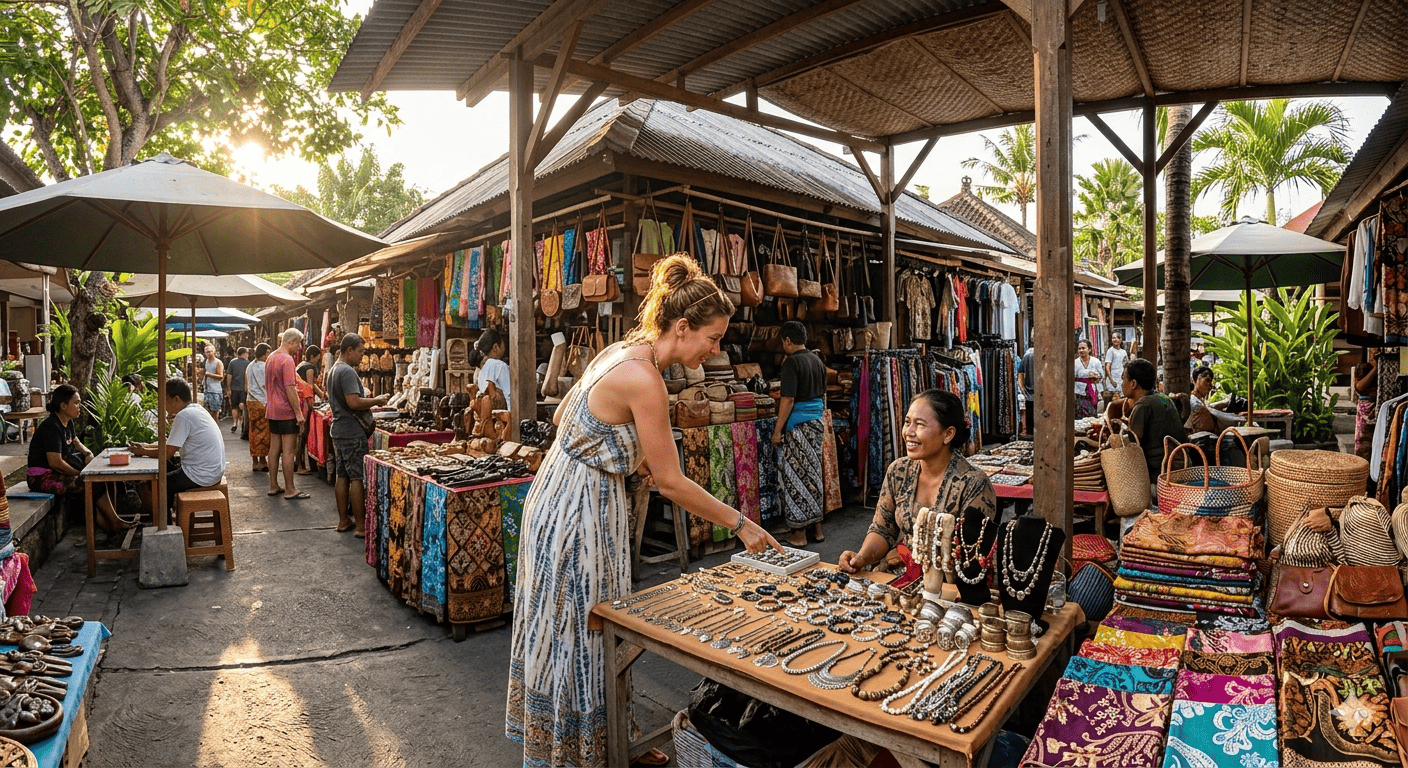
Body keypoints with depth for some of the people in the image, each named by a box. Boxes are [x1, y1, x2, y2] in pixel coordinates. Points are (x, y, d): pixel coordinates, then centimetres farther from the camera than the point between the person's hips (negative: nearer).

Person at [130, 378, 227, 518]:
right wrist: (148, 445, 17)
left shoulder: (184, 416, -17)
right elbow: (174, 444, 23)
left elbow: (167, 454, -14)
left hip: (200, 477, -10)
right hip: (214, 472, 10)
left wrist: (143, 452, 2)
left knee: (144, 488, -2)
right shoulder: (198, 410, 11)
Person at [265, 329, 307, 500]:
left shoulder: (271, 358, 14)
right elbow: (290, 389, -21)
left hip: (272, 410, 9)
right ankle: (290, 490, 0)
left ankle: (273, 487, 19)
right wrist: (298, 413, -19)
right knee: (288, 451, -4)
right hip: (286, 411, -9)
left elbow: (268, 386, 21)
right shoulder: (287, 359, -16)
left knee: (274, 448, 13)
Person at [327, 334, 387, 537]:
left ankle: (344, 520, 20)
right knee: (357, 477, -6)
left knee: (342, 476, 13)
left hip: (338, 429, 10)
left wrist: (368, 399, 14)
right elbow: (354, 402, -26)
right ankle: (361, 526, -3)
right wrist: (376, 401, -12)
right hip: (352, 432, -10)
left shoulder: (333, 370, 16)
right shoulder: (348, 371, -17)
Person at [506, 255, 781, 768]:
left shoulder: (621, 351, 3)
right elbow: (671, 483, -21)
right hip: (581, 510, -9)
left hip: (565, 496, 9)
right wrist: (740, 524, -11)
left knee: (569, 628, 21)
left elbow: (564, 416, 13)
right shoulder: (644, 380, -25)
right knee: (578, 633, 7)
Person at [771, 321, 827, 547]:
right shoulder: (818, 361, 11)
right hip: (817, 422, 8)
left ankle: (799, 534, 6)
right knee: (814, 473, 15)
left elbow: (788, 399, -19)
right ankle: (817, 528, 23)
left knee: (797, 476, -1)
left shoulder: (792, 362, -14)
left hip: (798, 425, -8)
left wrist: (778, 430, -14)